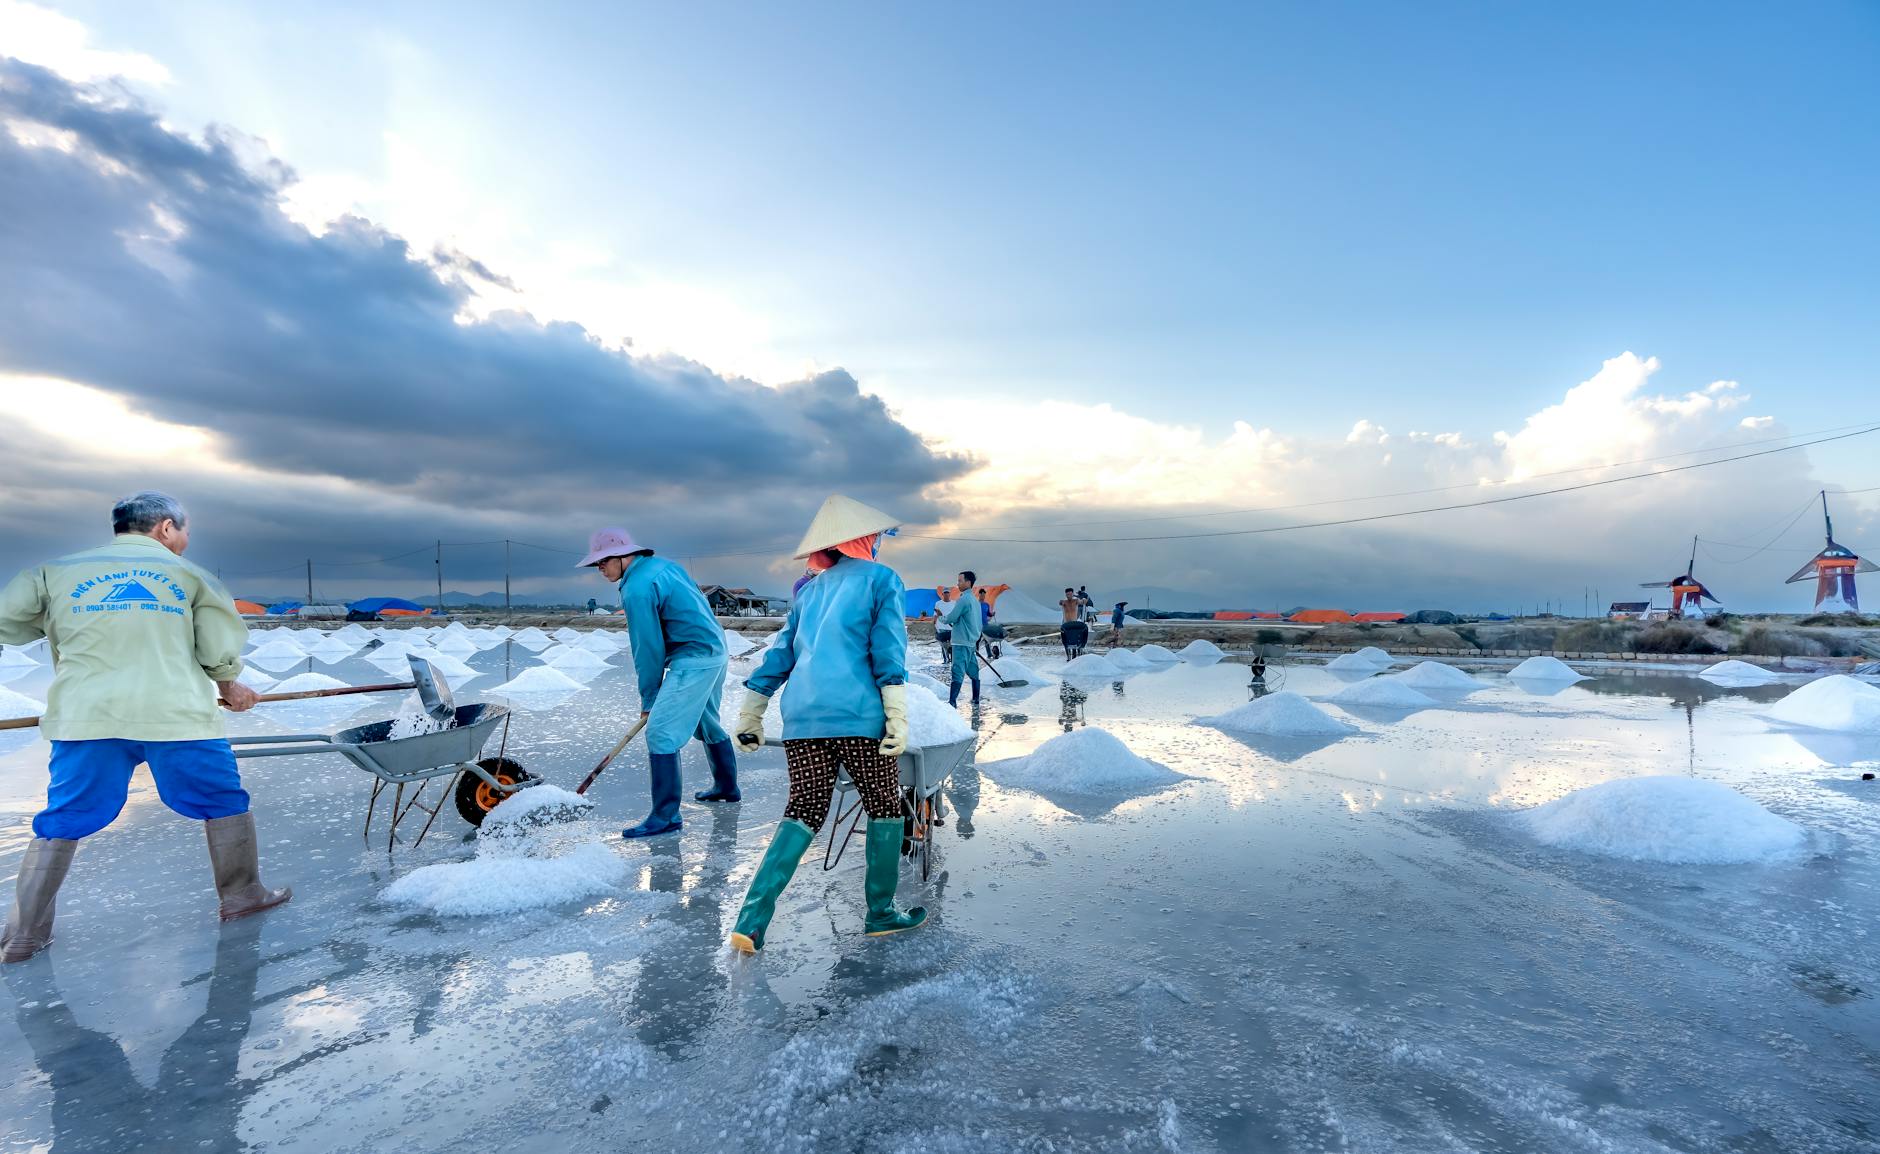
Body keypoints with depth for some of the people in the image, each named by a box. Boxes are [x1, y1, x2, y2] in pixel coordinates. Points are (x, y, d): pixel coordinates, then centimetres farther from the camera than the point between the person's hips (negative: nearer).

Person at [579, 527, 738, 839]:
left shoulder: (637, 589, -16)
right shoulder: (661, 564, 12)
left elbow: (648, 649, -13)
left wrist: (648, 699, -1)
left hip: (693, 660, -10)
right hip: (716, 650, 10)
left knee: (660, 733, -8)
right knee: (707, 723, 25)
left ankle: (665, 816, -5)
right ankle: (727, 787, 40)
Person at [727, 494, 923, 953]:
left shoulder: (810, 591, 23)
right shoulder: (881, 579, 7)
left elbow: (780, 653, 21)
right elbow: (888, 648, -6)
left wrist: (751, 715, 24)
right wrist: (898, 716, -11)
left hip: (801, 717, 6)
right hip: (857, 714, -5)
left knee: (802, 813, 7)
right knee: (884, 808, 10)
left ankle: (752, 919, -2)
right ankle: (880, 913, 18)